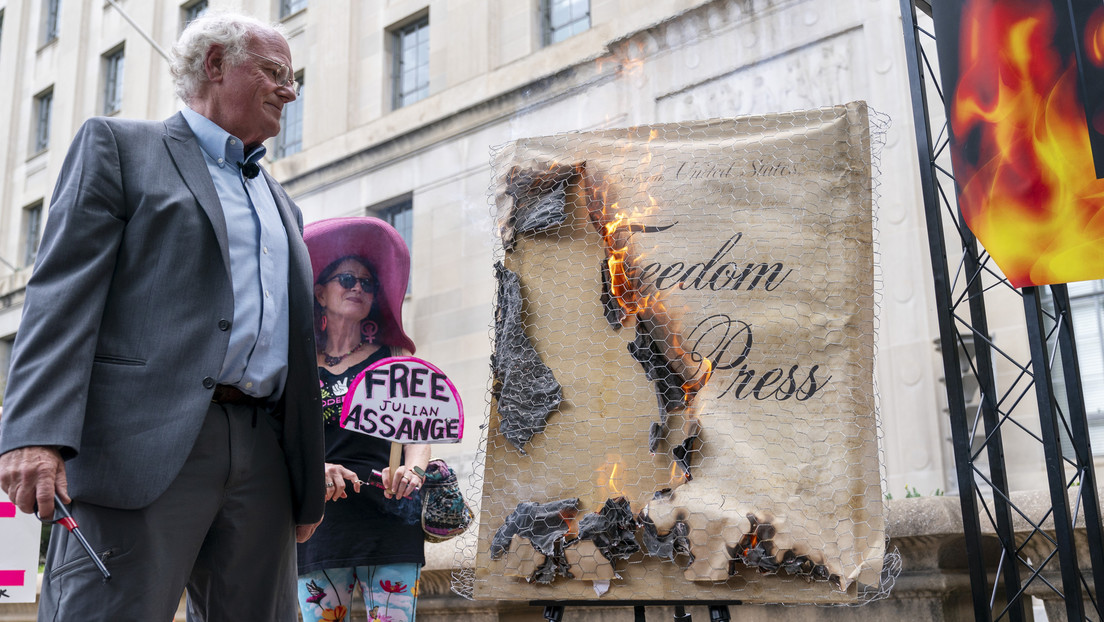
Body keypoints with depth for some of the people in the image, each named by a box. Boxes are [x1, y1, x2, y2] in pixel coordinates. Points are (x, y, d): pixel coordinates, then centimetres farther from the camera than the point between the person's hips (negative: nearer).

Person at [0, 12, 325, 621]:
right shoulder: (116, 146, 10)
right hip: (144, 444, -6)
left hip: (262, 457, 6)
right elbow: (63, 291, -4)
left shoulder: (281, 205, 27)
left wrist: (308, 486, 16)